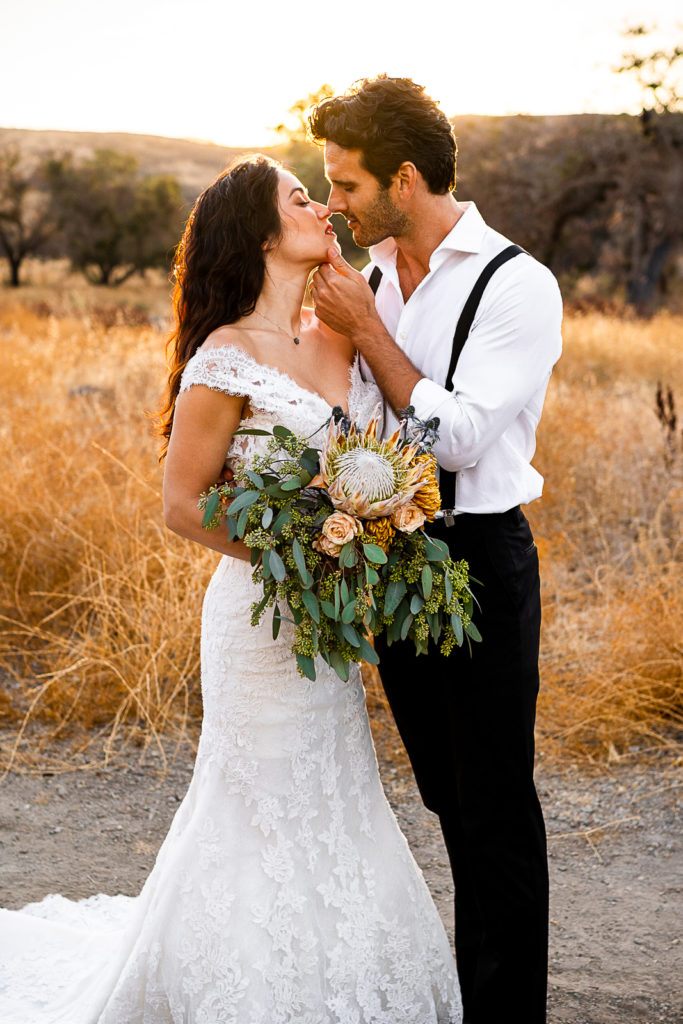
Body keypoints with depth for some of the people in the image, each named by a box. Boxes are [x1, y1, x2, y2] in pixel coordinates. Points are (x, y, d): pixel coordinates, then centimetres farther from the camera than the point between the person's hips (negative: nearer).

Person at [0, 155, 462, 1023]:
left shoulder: (342, 337, 4)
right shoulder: (226, 358, -15)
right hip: (263, 616, -7)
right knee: (271, 818, 5)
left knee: (327, 808, 17)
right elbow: (183, 505, -12)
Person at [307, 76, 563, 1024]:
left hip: (480, 563, -7)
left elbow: (460, 437, -21)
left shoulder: (517, 285, -13)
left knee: (497, 809, 2)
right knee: (450, 800, 19)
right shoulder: (371, 276, 7)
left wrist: (365, 326, -17)